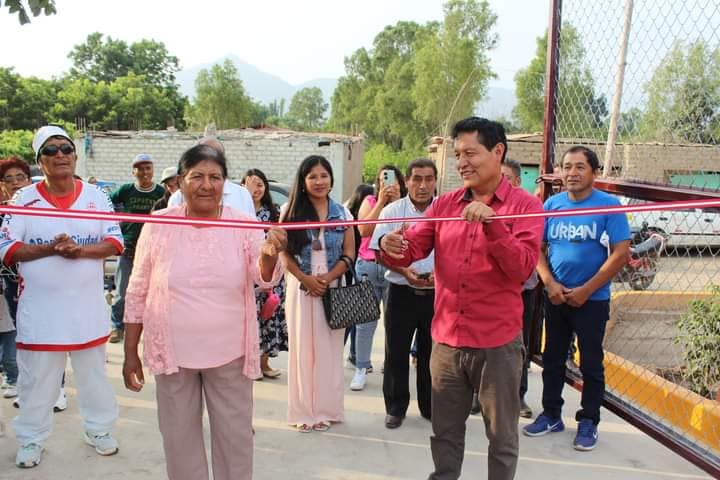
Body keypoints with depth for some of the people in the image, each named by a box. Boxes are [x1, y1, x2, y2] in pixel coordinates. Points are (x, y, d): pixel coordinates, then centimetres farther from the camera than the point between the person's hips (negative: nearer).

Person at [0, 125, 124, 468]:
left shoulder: (96, 196, 1)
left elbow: (115, 242, -3)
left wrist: (80, 251, -20)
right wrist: (50, 249, -20)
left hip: (87, 305, 1)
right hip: (40, 308, -1)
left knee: (93, 373, 15)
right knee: (36, 377, 10)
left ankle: (99, 429, 31)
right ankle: (31, 439, 27)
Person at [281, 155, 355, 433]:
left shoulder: (342, 213, 6)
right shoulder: (291, 211, 2)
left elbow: (349, 253, 4)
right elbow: (285, 253, 0)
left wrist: (328, 277, -10)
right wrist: (306, 279, -11)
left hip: (334, 288, 1)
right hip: (301, 287, -1)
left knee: (329, 349, 3)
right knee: (302, 348, 3)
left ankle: (326, 409, 15)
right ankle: (304, 411, 13)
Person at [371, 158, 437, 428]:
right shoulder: (392, 211, 0)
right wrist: (403, 271, -16)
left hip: (437, 293, 0)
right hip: (402, 292, 0)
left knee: (431, 352, 11)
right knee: (396, 352, 6)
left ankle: (430, 407, 26)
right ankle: (395, 408, 20)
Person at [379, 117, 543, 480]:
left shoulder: (524, 205, -5)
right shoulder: (444, 205, 7)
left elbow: (522, 268, -15)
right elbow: (411, 250, -2)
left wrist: (492, 222, -27)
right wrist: (391, 247, -24)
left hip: (497, 343, -3)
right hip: (447, 340, 4)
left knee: (501, 436, 13)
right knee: (445, 432, 18)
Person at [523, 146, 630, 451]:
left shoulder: (608, 205, -9)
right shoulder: (552, 204, 1)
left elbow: (620, 254, -13)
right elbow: (538, 248, 3)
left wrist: (585, 290, -14)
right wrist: (550, 283, -11)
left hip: (592, 300, -4)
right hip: (554, 297, 4)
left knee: (591, 364, 8)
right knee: (552, 359, 13)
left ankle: (588, 422, 23)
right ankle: (551, 415, 29)